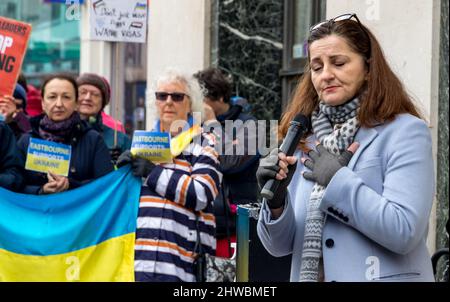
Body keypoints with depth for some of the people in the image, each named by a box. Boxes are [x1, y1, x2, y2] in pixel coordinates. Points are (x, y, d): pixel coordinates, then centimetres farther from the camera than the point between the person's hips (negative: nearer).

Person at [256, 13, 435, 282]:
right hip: (309, 275, 5)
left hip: (384, 275, -5)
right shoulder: (305, 139, 4)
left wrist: (337, 179, -17)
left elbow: (404, 231, -22)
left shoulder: (405, 132, -10)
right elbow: (281, 246, 4)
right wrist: (276, 201, -15)